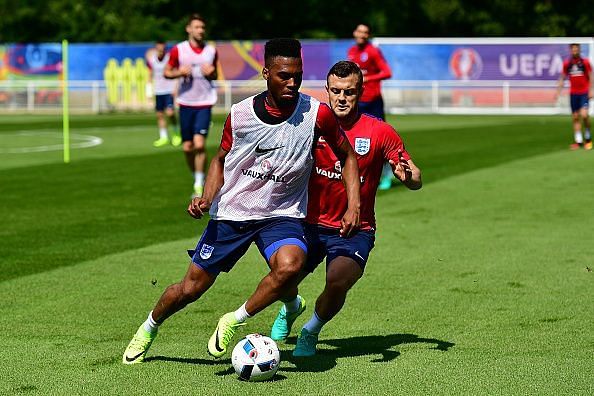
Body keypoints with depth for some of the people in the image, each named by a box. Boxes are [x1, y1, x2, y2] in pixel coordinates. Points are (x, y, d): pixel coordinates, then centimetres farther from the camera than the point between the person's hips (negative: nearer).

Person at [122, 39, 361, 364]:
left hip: (282, 215, -1)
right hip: (231, 213, 1)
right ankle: (149, 328, 39)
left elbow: (347, 156, 3)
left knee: (290, 265, -33)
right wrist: (206, 199, -8)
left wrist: (353, 206, -8)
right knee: (190, 289, 6)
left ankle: (233, 322, -9)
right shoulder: (240, 114, -9)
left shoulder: (316, 114, -13)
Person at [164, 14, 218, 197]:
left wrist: (211, 73, -5)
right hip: (186, 103, 1)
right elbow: (166, 72, 7)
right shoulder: (178, 50, 0)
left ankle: (199, 185, -9)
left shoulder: (211, 51, 5)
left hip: (204, 103, -1)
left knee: (199, 143, -15)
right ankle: (197, 179, 25)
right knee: (187, 147, 4)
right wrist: (179, 72, -13)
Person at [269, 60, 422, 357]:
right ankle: (292, 308, 31)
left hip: (355, 230, -2)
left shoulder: (379, 132, -6)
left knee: (337, 280, -28)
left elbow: (415, 181, -3)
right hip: (311, 224, 2)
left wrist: (407, 175, -26)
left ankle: (311, 331, 6)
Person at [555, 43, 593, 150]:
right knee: (575, 117, 3)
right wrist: (558, 92, 9)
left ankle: (588, 137, 3)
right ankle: (578, 141, 9)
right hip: (573, 93, 3)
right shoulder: (567, 64, 5)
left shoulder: (585, 62, -4)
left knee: (584, 115, -16)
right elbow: (562, 78, 14)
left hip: (584, 93, -3)